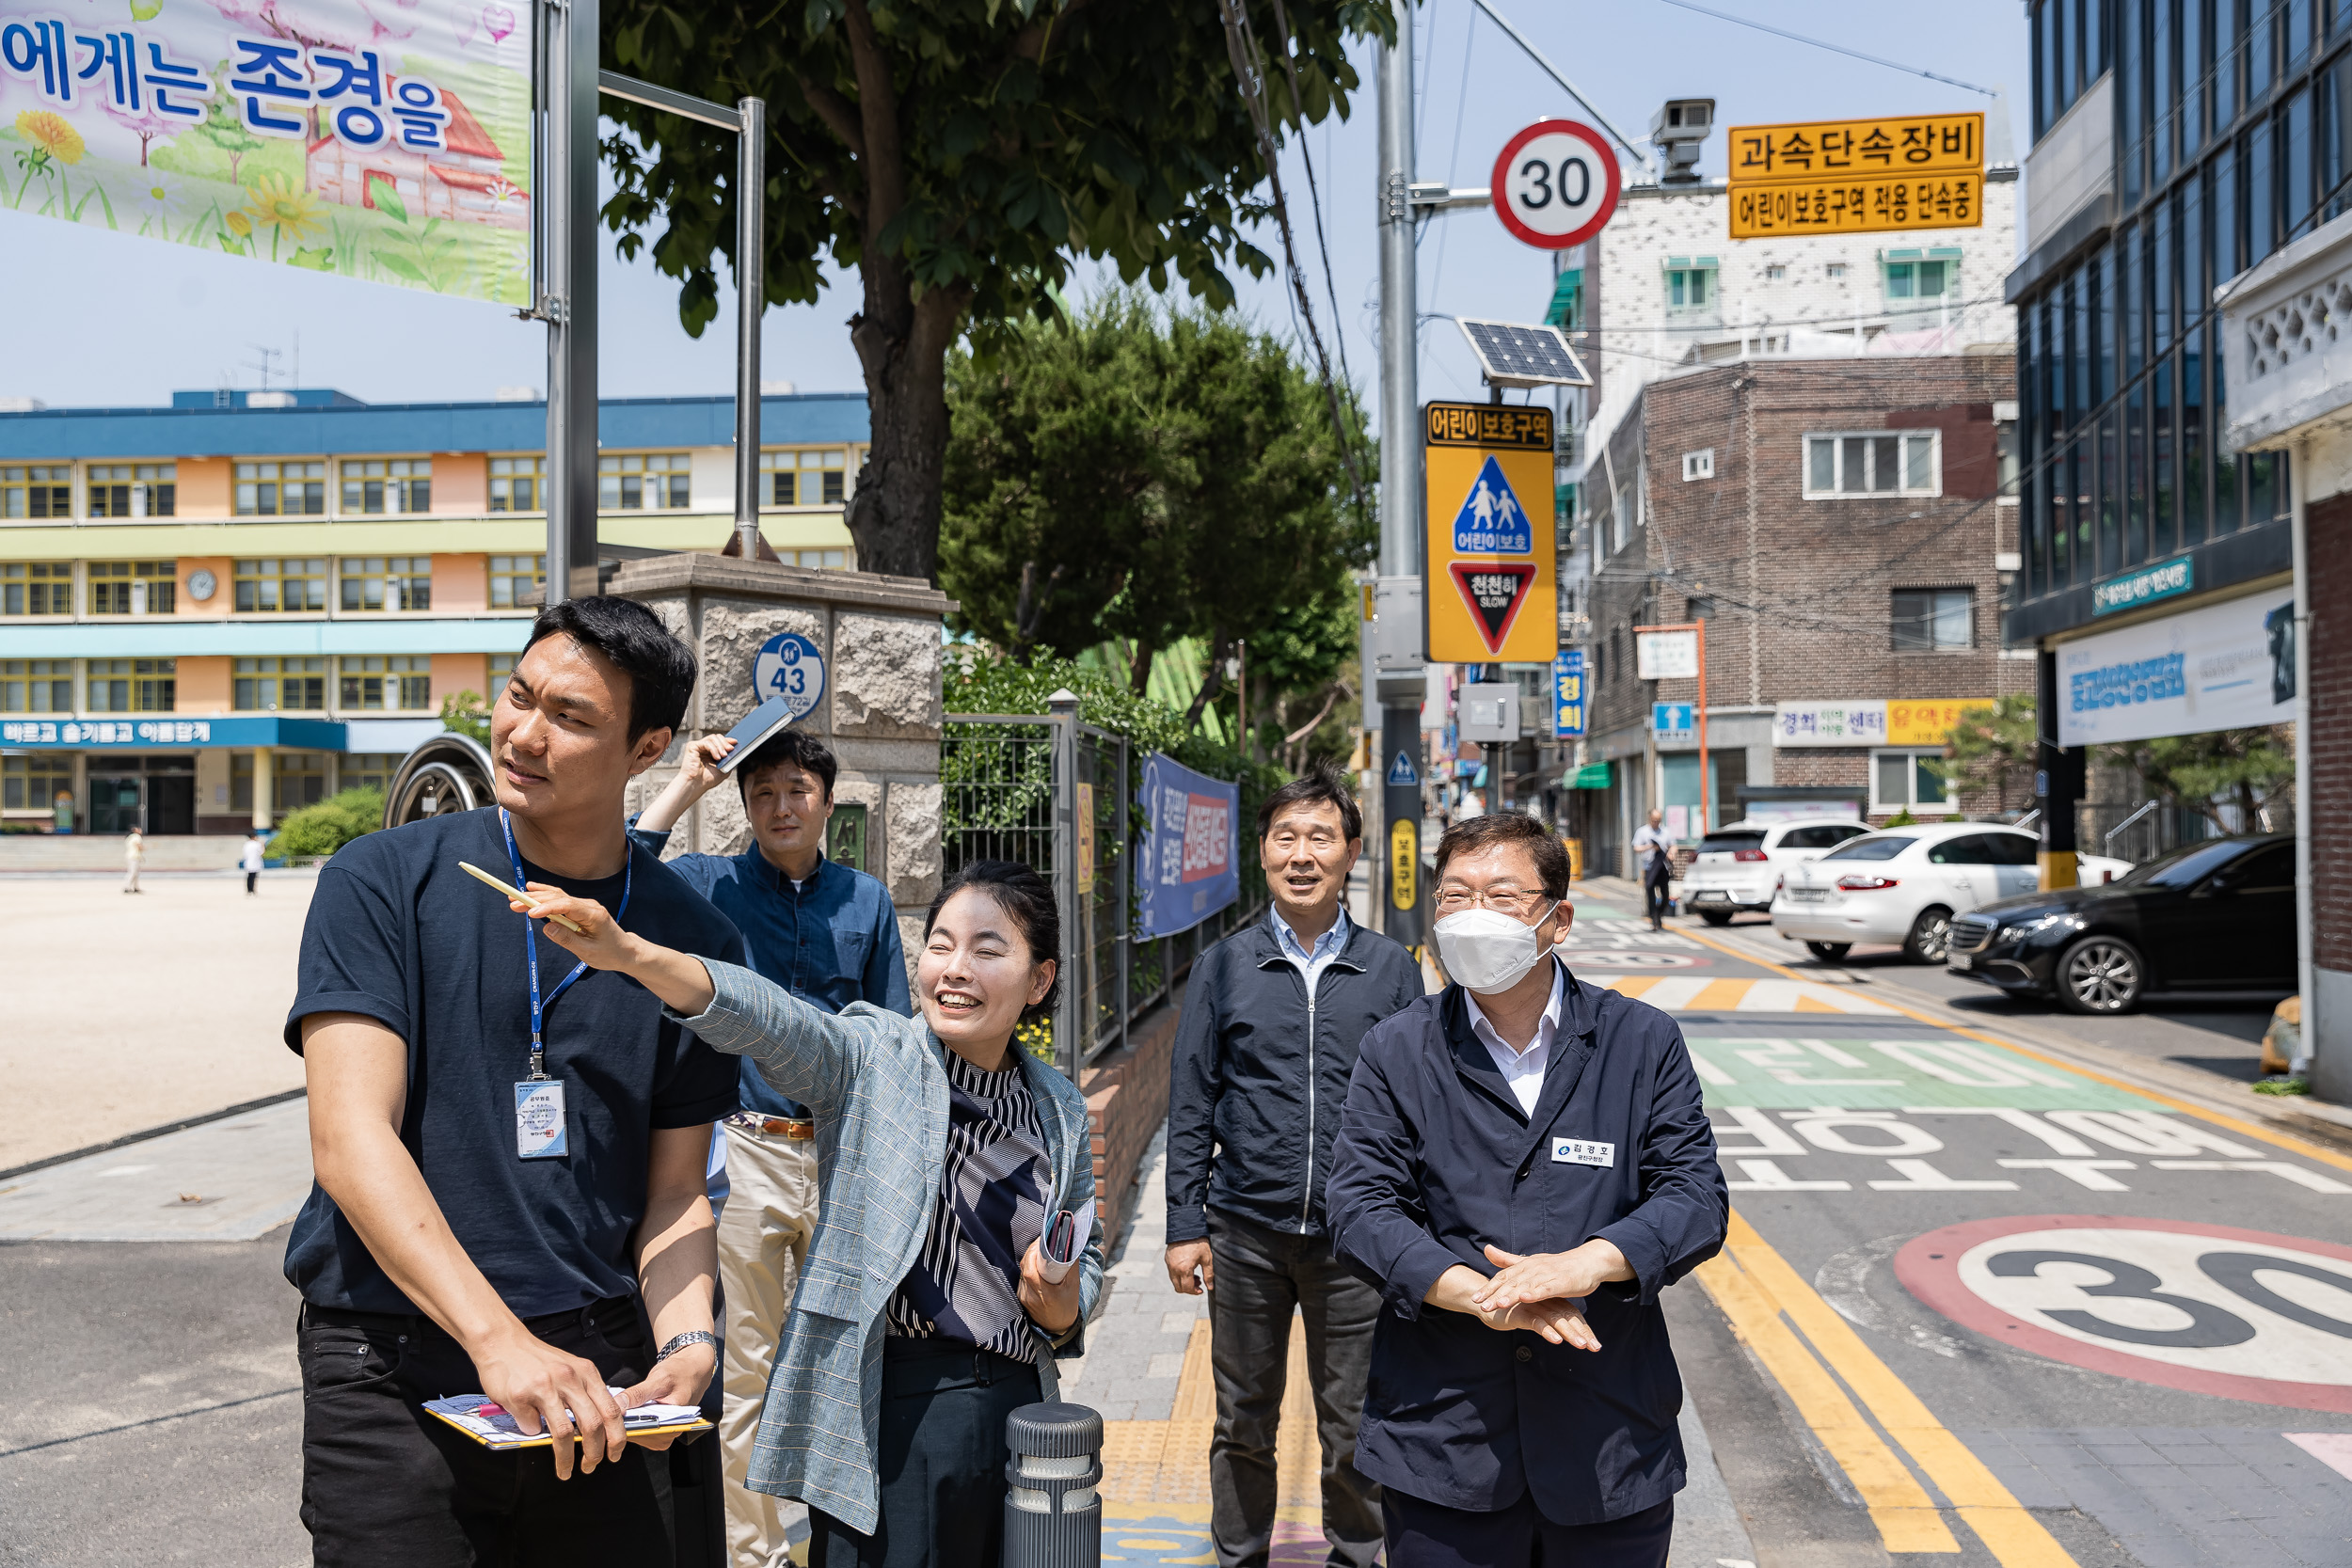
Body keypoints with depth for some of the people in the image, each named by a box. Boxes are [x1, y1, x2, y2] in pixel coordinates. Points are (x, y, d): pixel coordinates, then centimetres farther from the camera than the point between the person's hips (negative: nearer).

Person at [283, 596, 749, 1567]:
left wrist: (686, 1341, -12)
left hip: (594, 1376, 3)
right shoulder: (383, 882, -6)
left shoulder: (696, 943, 2)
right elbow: (351, 1139, -16)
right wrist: (500, 1337, -26)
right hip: (392, 1379, -2)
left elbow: (674, 1190, 6)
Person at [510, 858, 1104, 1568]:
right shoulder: (870, 1060, -5)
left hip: (1013, 1408, 4)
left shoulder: (1061, 1111, 7)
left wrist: (1062, 1305, -6)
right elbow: (766, 1019, -24)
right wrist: (629, 953, -40)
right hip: (884, 1417, -4)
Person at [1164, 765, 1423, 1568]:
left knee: (1354, 1428, 12)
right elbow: (1190, 1104, 3)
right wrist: (1184, 1226, -1)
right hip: (1246, 1232, 0)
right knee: (1242, 1425, 14)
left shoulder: (1390, 969, 1)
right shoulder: (1224, 965, 1)